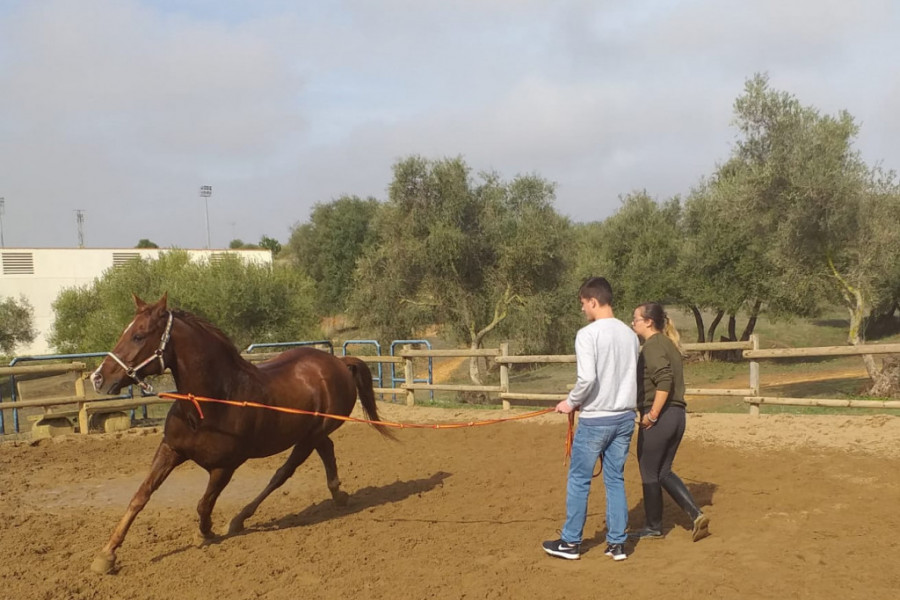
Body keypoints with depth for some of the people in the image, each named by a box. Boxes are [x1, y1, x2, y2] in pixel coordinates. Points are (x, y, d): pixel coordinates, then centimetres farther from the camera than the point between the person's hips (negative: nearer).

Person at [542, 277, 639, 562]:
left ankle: (570, 542, 16)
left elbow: (587, 378, -22)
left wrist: (571, 402, -6)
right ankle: (617, 543, 17)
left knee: (579, 480, 7)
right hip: (625, 417, 6)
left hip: (594, 420, -6)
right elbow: (632, 376, 10)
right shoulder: (630, 334, 7)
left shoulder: (587, 334, -15)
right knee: (615, 480, 13)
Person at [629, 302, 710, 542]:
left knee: (649, 473, 7)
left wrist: (652, 414, -20)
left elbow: (665, 381, -26)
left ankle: (654, 527, 20)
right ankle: (696, 514, 9)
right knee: (663, 472, 18)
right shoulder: (668, 343, 14)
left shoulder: (652, 345, -14)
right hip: (677, 414, 9)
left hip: (659, 418, -9)